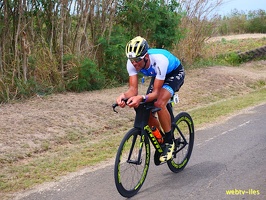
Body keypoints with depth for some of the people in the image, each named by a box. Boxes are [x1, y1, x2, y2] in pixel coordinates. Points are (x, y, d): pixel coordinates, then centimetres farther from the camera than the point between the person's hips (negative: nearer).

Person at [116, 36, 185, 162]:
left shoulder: (159, 60, -41)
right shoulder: (132, 63, -27)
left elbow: (156, 92, -39)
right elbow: (133, 88, -27)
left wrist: (141, 98, -59)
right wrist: (124, 96, -50)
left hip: (175, 73, -6)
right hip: (158, 76, 6)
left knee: (159, 103, -31)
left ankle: (169, 142, -11)